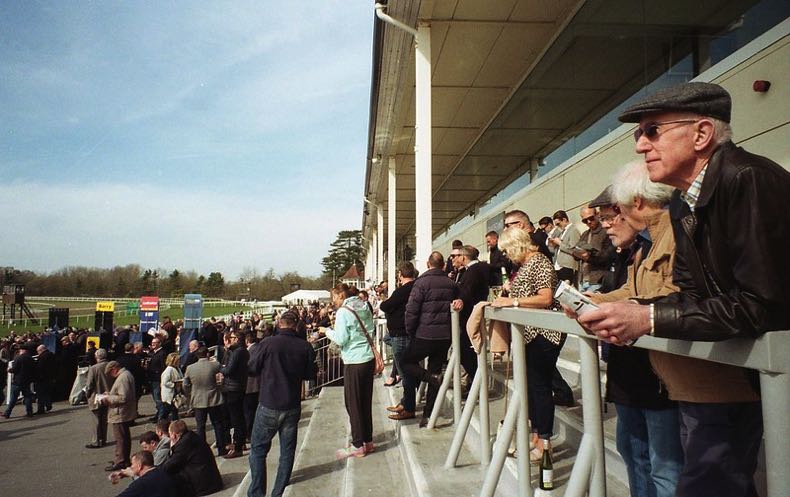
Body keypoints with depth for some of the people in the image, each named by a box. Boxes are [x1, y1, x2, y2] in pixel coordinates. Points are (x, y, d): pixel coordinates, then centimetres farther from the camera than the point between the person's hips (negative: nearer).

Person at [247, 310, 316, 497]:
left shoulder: (267, 344, -15)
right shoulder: (305, 347, -7)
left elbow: (251, 369, -6)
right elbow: (310, 374, 5)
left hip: (269, 405, -2)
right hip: (293, 406, 3)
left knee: (258, 449, 12)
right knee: (287, 450, 14)